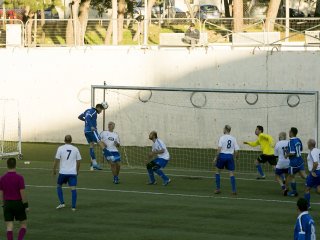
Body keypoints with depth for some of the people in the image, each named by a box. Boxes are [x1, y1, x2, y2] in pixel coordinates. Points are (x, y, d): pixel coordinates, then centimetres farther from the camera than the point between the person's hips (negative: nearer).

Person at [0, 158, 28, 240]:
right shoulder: (19, 178, -13)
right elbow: (22, 193, -13)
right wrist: (26, 205, -5)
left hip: (7, 203, 3)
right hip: (18, 203, -2)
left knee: (9, 226, 3)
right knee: (23, 224, 12)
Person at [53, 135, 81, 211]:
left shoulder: (60, 148, -3)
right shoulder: (75, 149, 3)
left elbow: (56, 160, -5)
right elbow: (78, 161, 7)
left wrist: (54, 170, 8)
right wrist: (77, 170, 21)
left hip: (63, 172, -1)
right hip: (73, 173, 1)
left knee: (59, 186, 18)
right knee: (73, 188, 0)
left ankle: (62, 203, 8)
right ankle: (73, 206, -4)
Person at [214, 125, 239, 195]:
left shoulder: (222, 138, -6)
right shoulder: (233, 139, 2)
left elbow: (219, 149, -14)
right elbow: (236, 151, 0)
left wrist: (216, 157, -4)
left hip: (222, 155, -2)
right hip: (230, 156, 2)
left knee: (218, 171, 16)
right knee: (231, 173, 5)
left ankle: (218, 189, 14)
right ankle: (234, 190, -3)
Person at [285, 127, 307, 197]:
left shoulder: (291, 142, -20)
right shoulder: (298, 140, 5)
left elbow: (292, 153, -26)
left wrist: (287, 155, -8)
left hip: (294, 162, -7)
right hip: (300, 161, 7)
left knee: (291, 177, 10)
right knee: (303, 175, 6)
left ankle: (294, 192, 19)